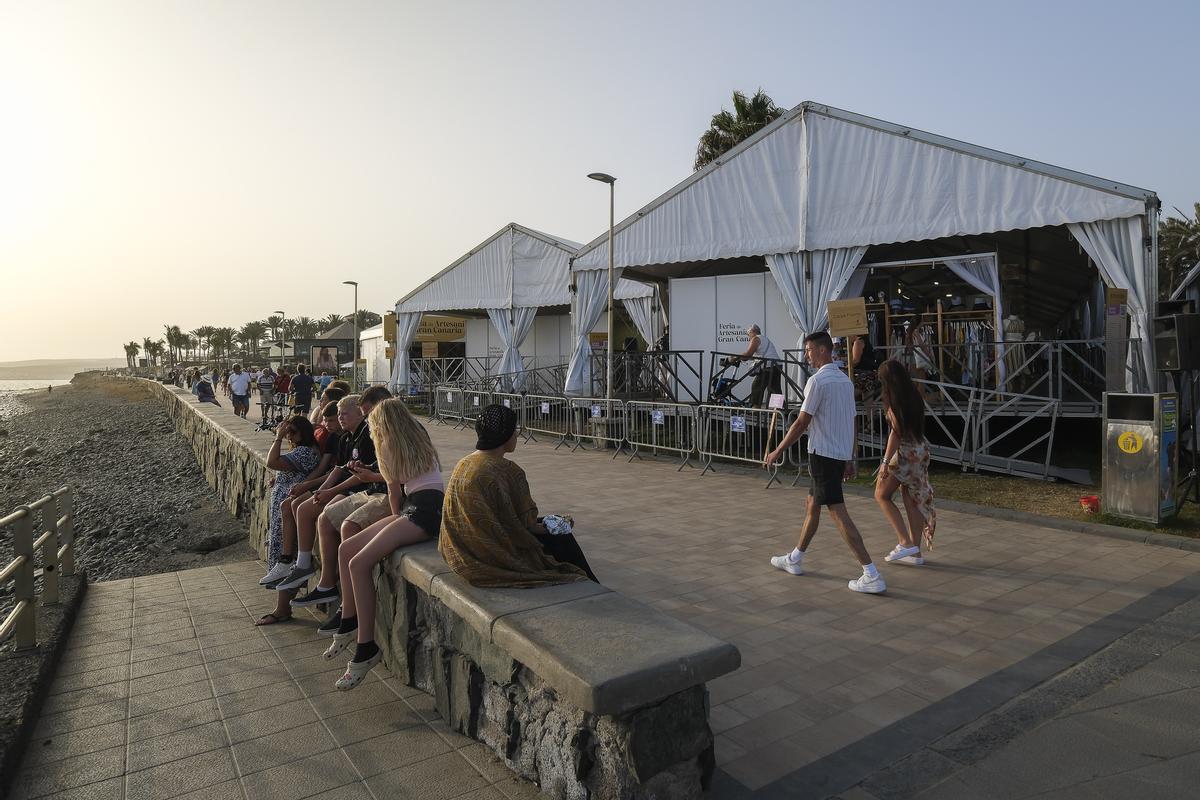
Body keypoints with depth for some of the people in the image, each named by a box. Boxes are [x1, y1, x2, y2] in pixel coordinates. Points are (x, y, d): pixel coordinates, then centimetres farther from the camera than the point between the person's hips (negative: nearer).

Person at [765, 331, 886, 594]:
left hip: (823, 454, -9)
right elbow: (851, 422, 15)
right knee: (812, 505, 19)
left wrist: (778, 451, -7)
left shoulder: (818, 380, -15)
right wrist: (850, 459, 21)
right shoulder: (845, 380, 11)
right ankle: (795, 559, 31)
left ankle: (872, 576, -8)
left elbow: (802, 422, -16)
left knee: (838, 513, -7)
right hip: (841, 454, 9)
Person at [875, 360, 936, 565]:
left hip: (905, 451, -8)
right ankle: (915, 552, 15)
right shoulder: (914, 395, 10)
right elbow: (915, 425, 14)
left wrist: (885, 461, -19)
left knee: (882, 495, 5)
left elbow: (896, 432, -18)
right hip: (921, 448, 8)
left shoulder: (894, 399, -14)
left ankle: (905, 542, -2)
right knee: (913, 500, 11)